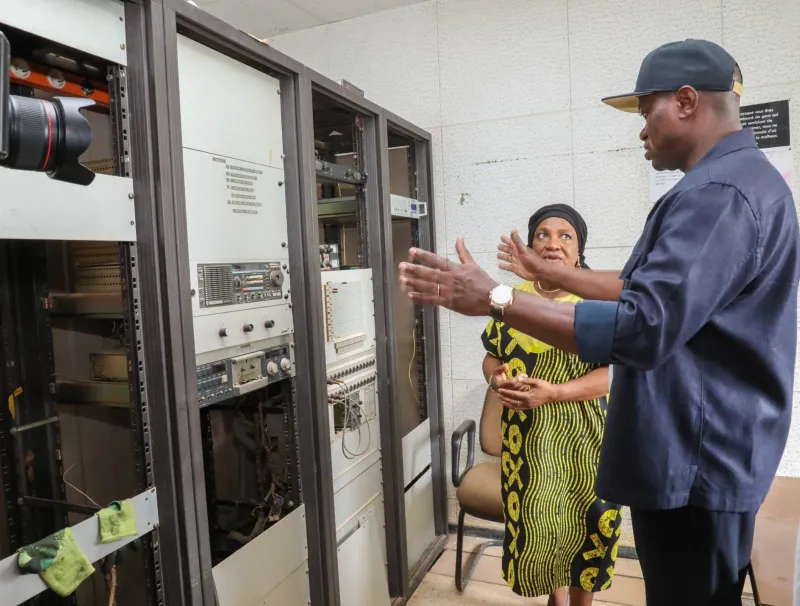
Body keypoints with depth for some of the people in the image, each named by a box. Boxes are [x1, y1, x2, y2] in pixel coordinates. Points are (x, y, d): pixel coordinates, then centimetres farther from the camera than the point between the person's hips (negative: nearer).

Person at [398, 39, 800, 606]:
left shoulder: (720, 193, -22)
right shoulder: (735, 181, 15)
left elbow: (642, 329, -33)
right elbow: (652, 290, 19)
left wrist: (495, 299, -30)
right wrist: (548, 272, 20)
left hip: (695, 461, -11)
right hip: (699, 453, 11)